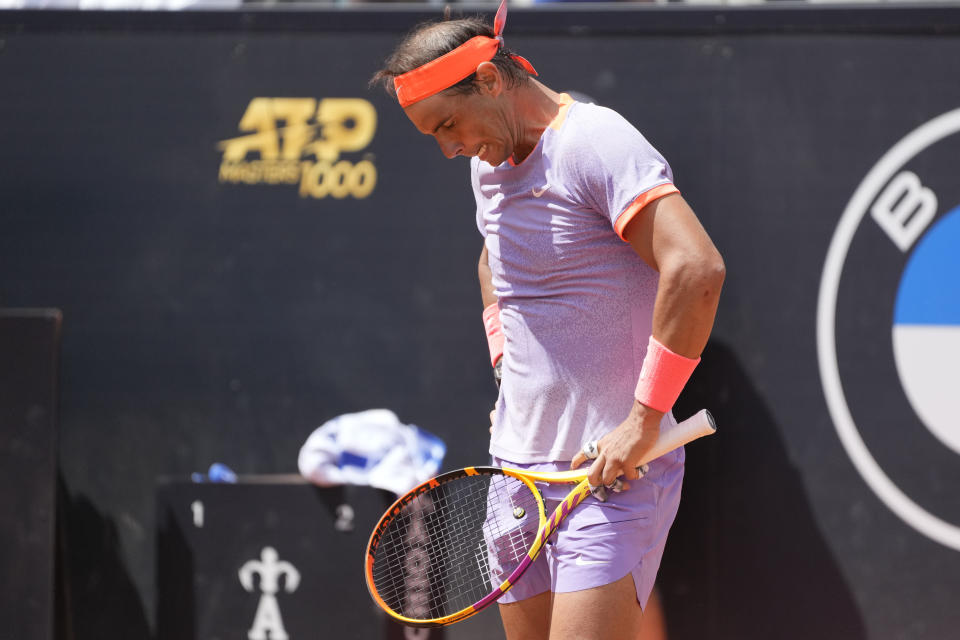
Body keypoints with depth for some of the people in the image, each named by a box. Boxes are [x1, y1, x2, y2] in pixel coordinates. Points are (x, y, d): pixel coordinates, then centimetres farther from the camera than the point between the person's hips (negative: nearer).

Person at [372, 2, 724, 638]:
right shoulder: (490, 162, 13)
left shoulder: (597, 143, -15)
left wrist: (643, 421, -24)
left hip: (615, 469, -9)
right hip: (518, 465, 9)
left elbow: (696, 270, -27)